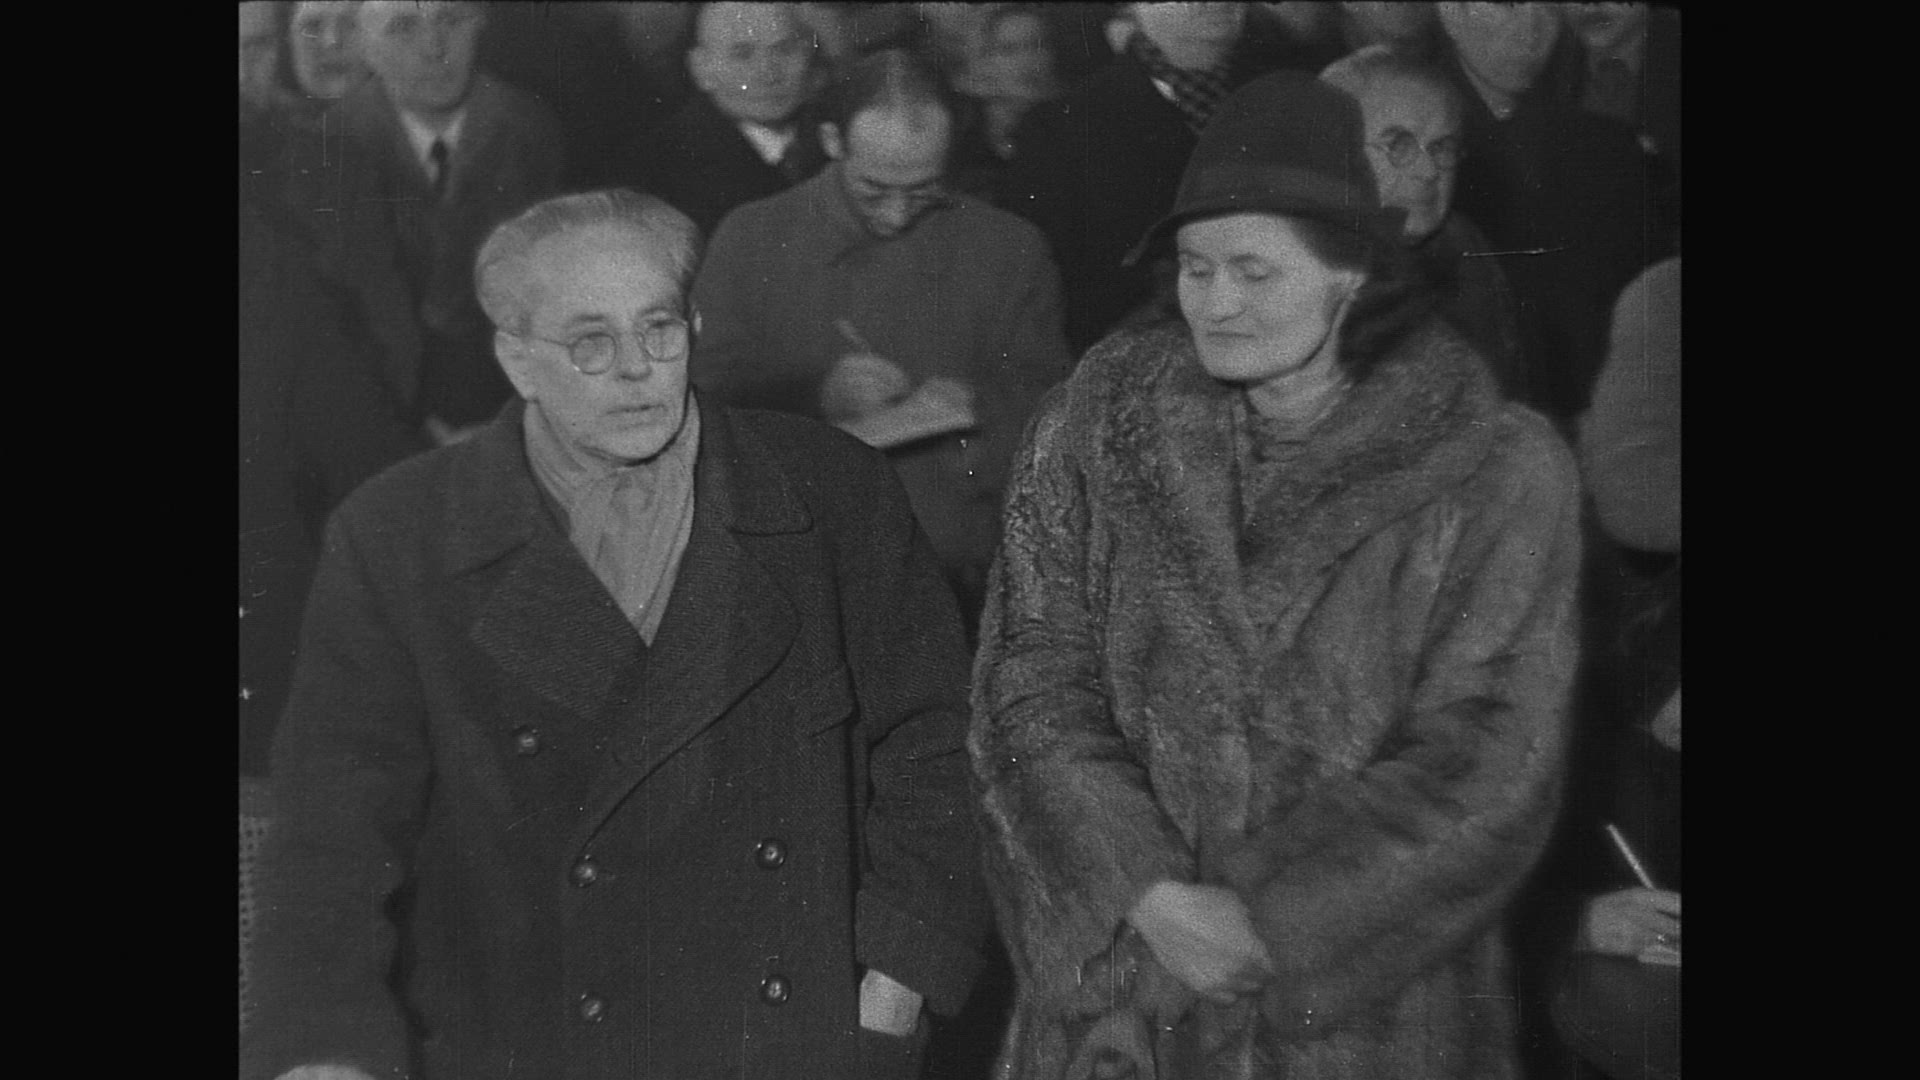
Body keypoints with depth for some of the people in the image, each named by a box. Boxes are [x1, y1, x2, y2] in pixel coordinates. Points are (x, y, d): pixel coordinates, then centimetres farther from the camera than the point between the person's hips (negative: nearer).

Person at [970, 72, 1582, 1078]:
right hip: (1111, 983, 1)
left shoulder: (1498, 470, -8)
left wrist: (1267, 919, -16)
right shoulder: (1103, 416, -3)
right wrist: (1149, 896, -17)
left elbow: (1488, 767, -11)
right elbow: (1029, 682, -6)